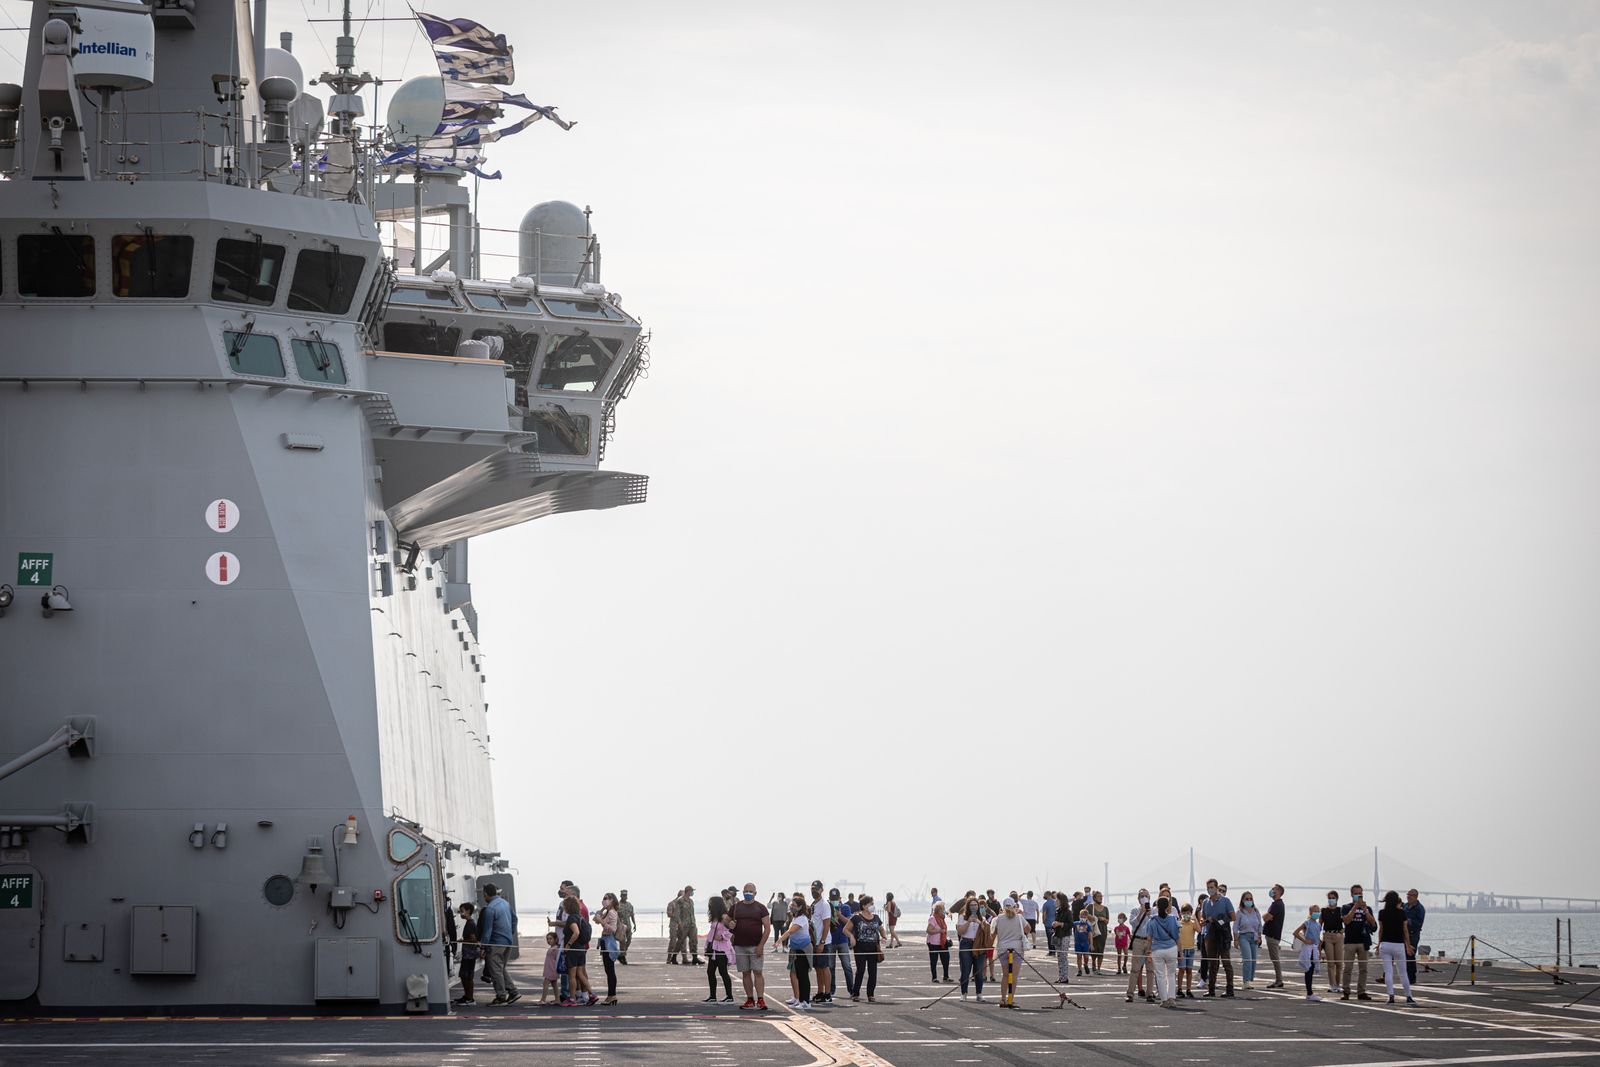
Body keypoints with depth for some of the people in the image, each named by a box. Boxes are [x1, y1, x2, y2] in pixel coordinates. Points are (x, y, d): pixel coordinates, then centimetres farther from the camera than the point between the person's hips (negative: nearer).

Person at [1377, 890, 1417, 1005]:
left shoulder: (1382, 913, 0)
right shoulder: (1401, 913, -3)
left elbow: (1381, 930, 5)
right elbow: (1405, 930, 3)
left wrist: (1379, 945, 16)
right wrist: (1408, 945, 13)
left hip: (1385, 944, 0)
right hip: (1399, 944, 0)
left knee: (1388, 972, 0)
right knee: (1403, 973, 9)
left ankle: (1391, 996, -10)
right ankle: (1408, 997, 13)